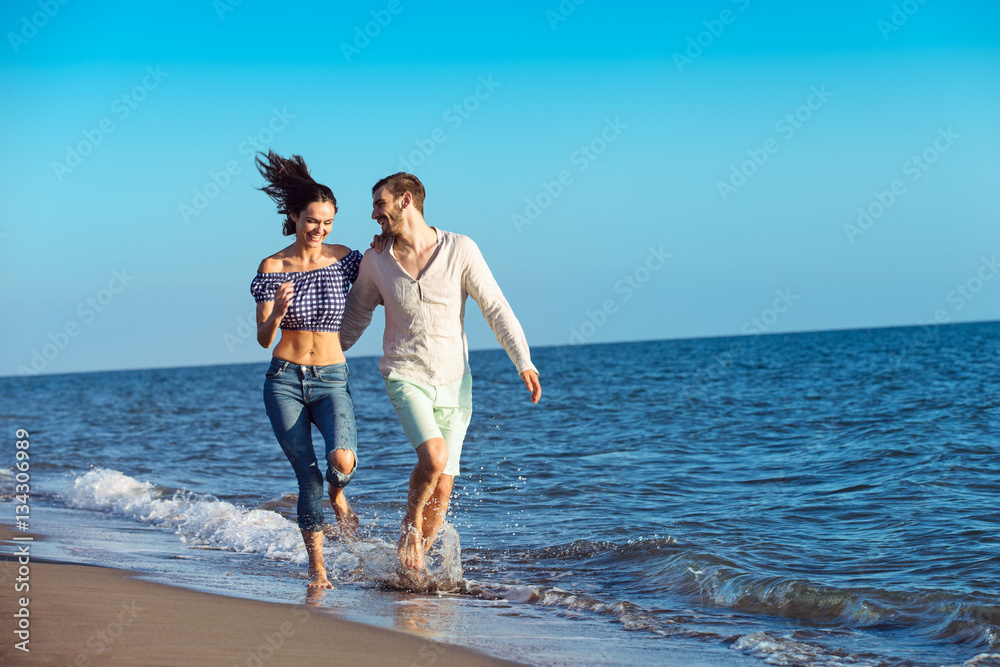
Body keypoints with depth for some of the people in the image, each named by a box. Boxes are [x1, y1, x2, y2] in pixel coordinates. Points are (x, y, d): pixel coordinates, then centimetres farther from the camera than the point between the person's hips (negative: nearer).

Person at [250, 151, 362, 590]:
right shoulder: (272, 268, -1)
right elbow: (264, 338, -5)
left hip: (332, 381, 0)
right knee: (307, 474, -6)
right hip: (284, 380, 0)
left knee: (342, 460, -26)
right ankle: (317, 566, 11)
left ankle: (338, 495, 11)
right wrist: (278, 311, -25)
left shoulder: (344, 258, 2)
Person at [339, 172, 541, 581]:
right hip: (405, 376, -1)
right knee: (434, 457, -25)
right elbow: (354, 318, 13)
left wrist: (524, 363, -15)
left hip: (453, 382, 1)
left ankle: (415, 561, 20)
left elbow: (496, 308, -6)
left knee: (442, 486, 2)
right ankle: (410, 526, 0)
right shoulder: (375, 260, -1)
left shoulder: (459, 249, -7)